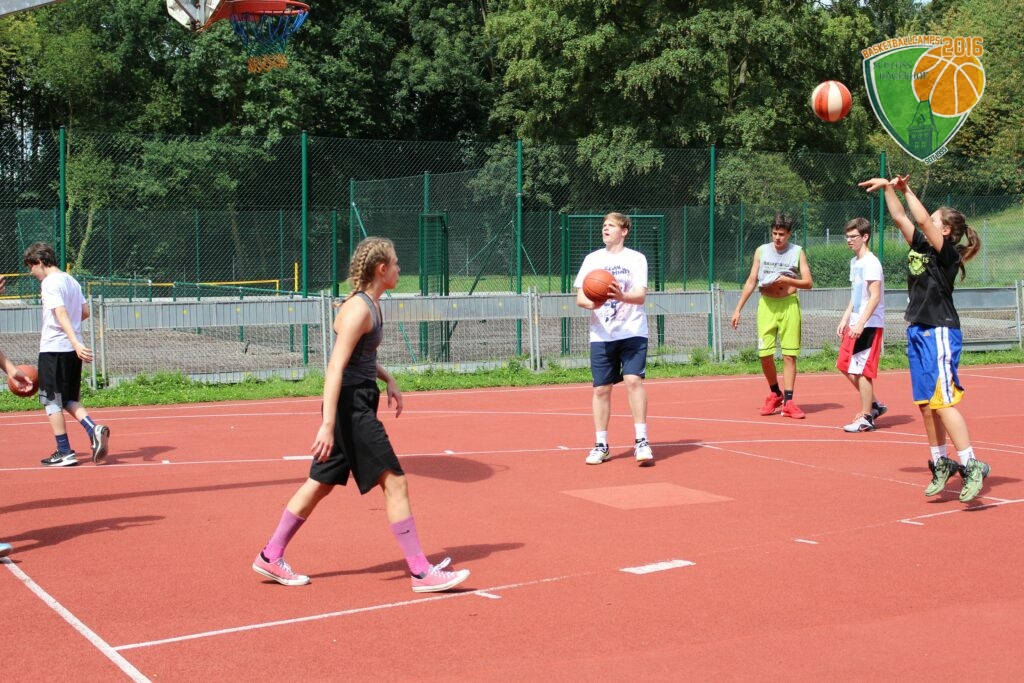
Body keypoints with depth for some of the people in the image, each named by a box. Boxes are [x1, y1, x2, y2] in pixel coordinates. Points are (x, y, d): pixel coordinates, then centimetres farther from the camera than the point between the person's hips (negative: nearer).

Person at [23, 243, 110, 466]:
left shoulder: (49, 283, -12)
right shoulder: (71, 281, 14)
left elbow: (61, 313, -23)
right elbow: (85, 311, 19)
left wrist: (76, 343, -33)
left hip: (53, 349, -8)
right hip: (72, 349, 8)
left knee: (51, 401, 2)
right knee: (69, 400, 15)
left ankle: (64, 453, 2)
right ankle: (94, 430, -8)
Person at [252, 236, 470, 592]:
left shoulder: (371, 305, 12)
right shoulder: (359, 309, -17)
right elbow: (335, 368, -23)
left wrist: (388, 379, 13)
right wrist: (327, 425, -27)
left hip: (358, 406, 10)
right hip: (350, 407, -10)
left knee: (320, 484, 15)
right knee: (395, 483, -7)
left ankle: (270, 557, 24)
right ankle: (422, 572, -2)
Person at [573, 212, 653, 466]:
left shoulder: (636, 259, 1)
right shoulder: (592, 259, 9)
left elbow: (641, 295, -9)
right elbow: (579, 297, 3)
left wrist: (622, 296, -31)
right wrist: (590, 303, -20)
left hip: (632, 332, -2)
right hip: (602, 335, 3)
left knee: (633, 380, -16)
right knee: (601, 388, 2)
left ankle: (641, 440, -10)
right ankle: (601, 445, 12)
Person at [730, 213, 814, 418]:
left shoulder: (797, 252, 2)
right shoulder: (761, 251, 8)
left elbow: (808, 283, 0)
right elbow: (751, 282, 11)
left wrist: (787, 280, -17)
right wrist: (738, 309, 6)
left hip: (789, 305, -2)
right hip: (767, 305, 2)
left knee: (789, 355, -4)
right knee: (765, 354, -2)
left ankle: (788, 401, 0)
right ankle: (775, 394, 20)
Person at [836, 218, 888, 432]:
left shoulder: (871, 263, -14)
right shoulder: (854, 262, 14)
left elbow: (875, 296, -21)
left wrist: (860, 323, -26)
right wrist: (845, 319, 17)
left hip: (869, 325, -10)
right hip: (855, 324, 10)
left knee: (860, 370, -6)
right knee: (845, 366, 12)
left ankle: (866, 418, 3)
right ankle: (874, 405, 24)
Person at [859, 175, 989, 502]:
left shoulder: (948, 253, -9)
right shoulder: (920, 246, 11)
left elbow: (922, 219, -20)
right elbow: (900, 217, 15)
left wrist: (907, 189, -13)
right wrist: (888, 188, 7)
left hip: (940, 333, -8)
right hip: (918, 332, 8)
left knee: (943, 401, -14)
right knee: (926, 404, 10)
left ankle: (971, 466, -11)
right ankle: (941, 463, 20)